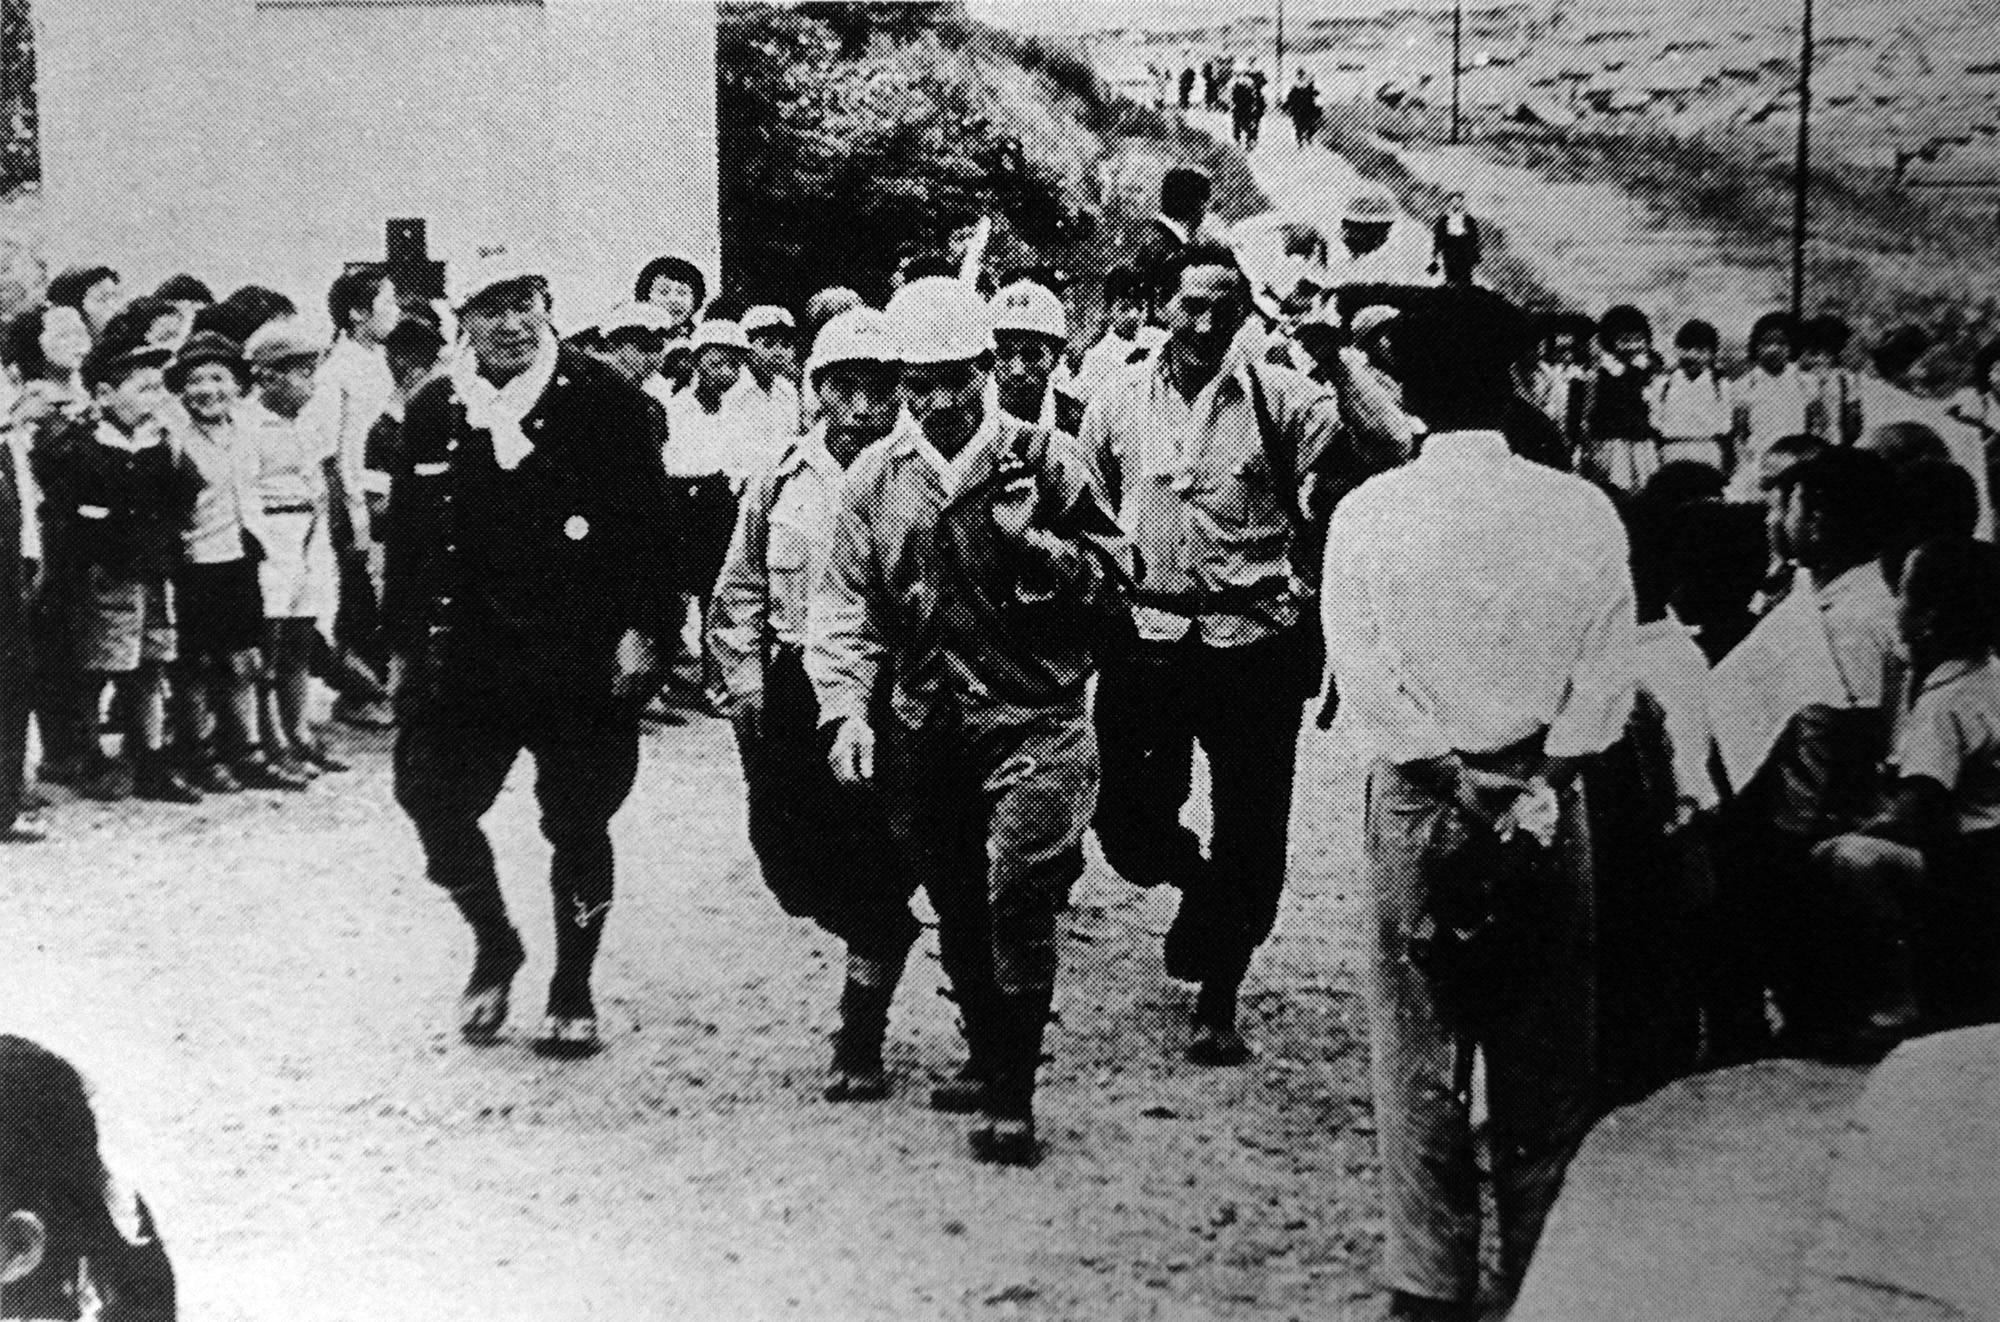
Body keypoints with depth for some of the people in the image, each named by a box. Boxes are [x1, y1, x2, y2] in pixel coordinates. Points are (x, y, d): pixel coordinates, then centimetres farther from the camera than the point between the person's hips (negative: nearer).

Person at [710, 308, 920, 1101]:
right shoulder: (782, 479, 7)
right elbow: (739, 591, 14)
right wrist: (744, 677, 5)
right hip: (795, 695, 4)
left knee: (877, 876, -1)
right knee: (791, 866, 7)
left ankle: (858, 1046, 13)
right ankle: (880, 942, 38)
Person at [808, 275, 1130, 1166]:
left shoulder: (1044, 459, -1)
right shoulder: (876, 478, 6)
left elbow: (1114, 578, 0)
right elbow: (845, 607, 6)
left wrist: (1032, 541, -16)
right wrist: (847, 707, -7)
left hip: (1033, 721, -3)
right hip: (922, 732, 4)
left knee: (1017, 898, -15)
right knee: (957, 910, 14)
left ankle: (1012, 1098, -6)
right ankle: (986, 1057, 35)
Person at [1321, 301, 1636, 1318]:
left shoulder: (1365, 515, -7)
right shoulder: (1582, 509, -6)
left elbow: (1364, 682, -10)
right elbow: (1605, 680, -7)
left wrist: (1449, 773, -7)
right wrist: (1536, 777, -4)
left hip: (1417, 803, -1)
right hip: (1548, 804, 1)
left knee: (1419, 1052, 9)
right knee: (1547, 1052, 12)